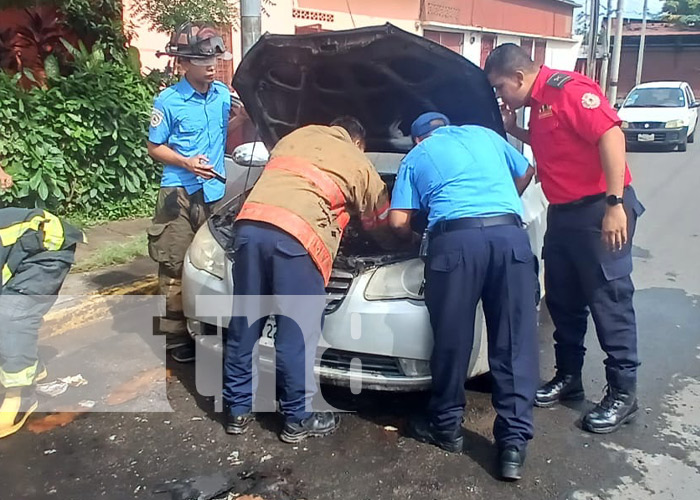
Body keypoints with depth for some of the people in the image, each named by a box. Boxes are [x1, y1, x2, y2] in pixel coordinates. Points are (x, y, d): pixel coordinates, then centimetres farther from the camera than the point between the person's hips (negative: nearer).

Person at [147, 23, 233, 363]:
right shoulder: (168, 101, -6)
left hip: (216, 191, 4)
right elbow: (155, 148, 0)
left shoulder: (223, 94, 8)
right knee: (176, 267, -1)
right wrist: (186, 162, -16)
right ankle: (176, 337, 8)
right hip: (179, 193, -4)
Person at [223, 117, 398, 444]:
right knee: (296, 333, 6)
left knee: (244, 323, 14)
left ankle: (238, 409, 27)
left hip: (250, 222, 5)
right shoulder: (360, 166, 21)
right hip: (297, 236, -5)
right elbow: (382, 226, 30)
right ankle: (299, 418, 19)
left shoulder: (296, 136, 31)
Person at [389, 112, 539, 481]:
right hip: (510, 234, 3)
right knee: (514, 340, 6)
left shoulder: (416, 156, 24)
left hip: (456, 239, -2)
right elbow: (526, 173, 44)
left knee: (452, 338, 10)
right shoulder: (485, 134, 32)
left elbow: (398, 221, 14)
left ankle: (446, 426, 25)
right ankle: (514, 441, 8)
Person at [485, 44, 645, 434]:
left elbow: (611, 136, -24)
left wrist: (615, 205, -28)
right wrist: (515, 131, 10)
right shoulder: (538, 102, 13)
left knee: (609, 301, -1)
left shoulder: (568, 90, -15)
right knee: (563, 300, 15)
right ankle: (569, 377, 30)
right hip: (564, 212, 10)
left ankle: (623, 394, 11)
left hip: (599, 212, -10)